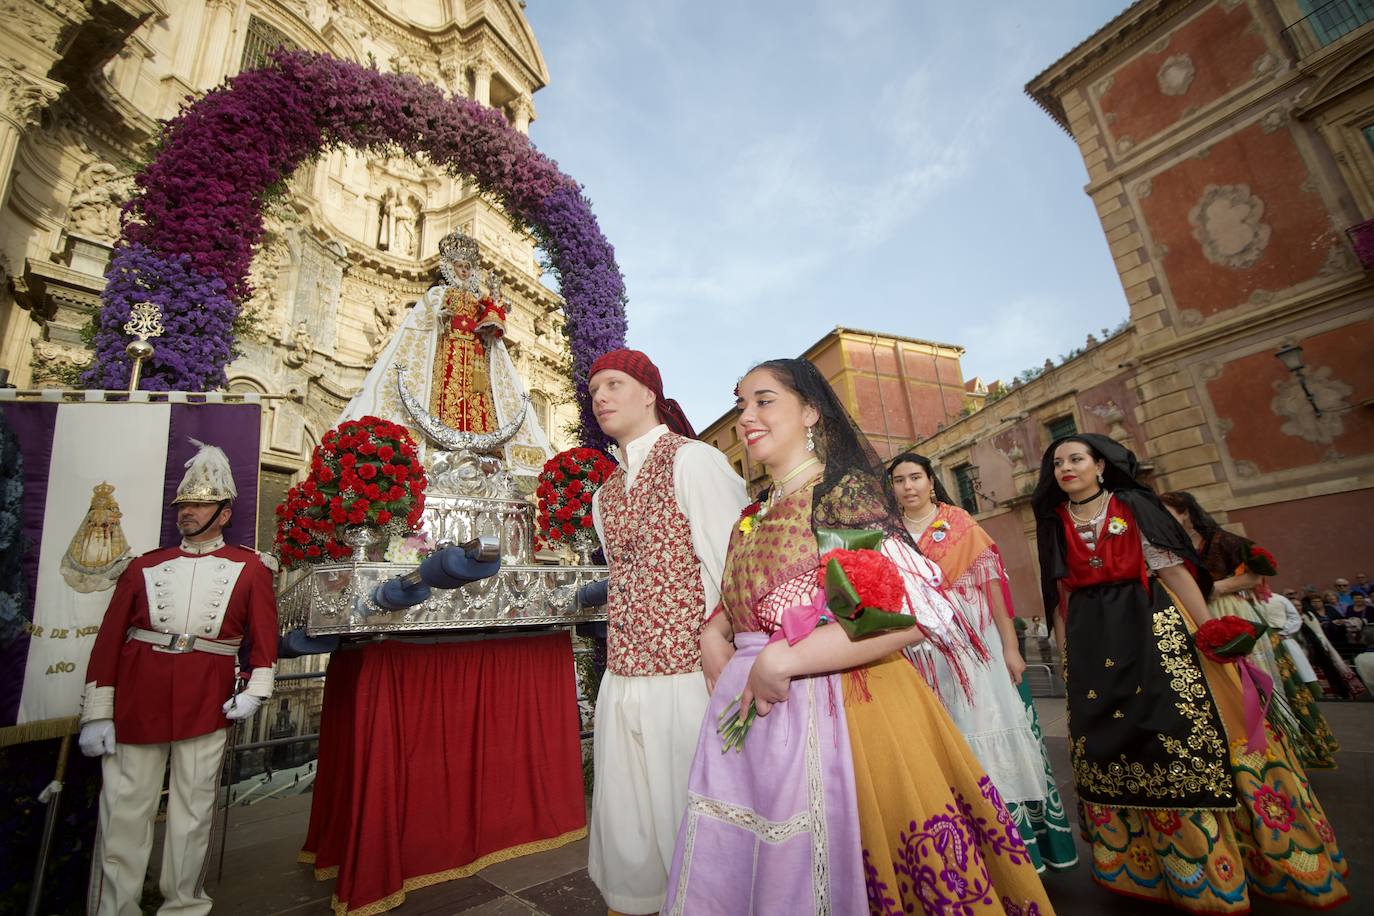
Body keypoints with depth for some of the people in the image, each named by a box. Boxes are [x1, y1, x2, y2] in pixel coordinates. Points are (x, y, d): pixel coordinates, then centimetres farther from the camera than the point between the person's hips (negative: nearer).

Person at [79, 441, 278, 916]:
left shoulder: (249, 568, 2)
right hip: (137, 704, 2)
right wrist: (97, 714, 0)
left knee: (194, 813, 10)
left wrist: (255, 689, -9)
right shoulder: (143, 567, 7)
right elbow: (108, 640, 5)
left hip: (207, 708, -1)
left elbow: (263, 632, 0)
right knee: (123, 814, 7)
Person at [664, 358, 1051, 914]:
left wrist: (782, 662, -21)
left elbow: (909, 610, -21)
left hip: (837, 712, -6)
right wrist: (714, 634, 2)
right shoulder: (752, 517, 11)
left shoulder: (844, 490, -10)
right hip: (750, 715, 7)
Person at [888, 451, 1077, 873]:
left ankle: (1028, 842, 20)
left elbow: (992, 582, -4)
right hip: (922, 652, 2)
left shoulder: (960, 524, 1)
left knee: (993, 729, 1)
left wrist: (1010, 646, -10)